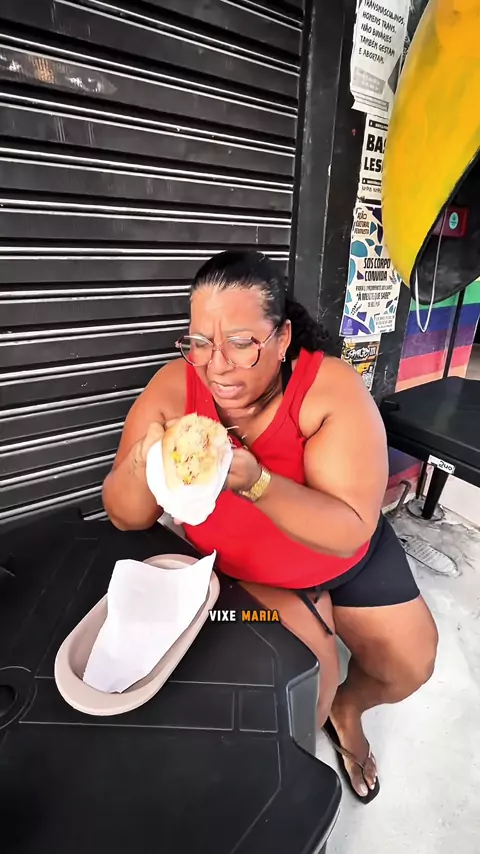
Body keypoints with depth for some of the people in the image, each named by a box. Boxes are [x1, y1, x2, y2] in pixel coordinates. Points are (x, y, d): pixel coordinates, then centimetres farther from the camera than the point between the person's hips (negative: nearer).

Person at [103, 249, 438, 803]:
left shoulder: (332, 390, -29)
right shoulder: (174, 389, -23)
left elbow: (352, 531, -31)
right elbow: (125, 518, -19)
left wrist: (255, 482, -47)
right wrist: (141, 465, -42)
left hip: (348, 556, 1)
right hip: (242, 567, 0)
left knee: (411, 666, 8)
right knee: (307, 674, -13)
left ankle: (346, 710, 45)